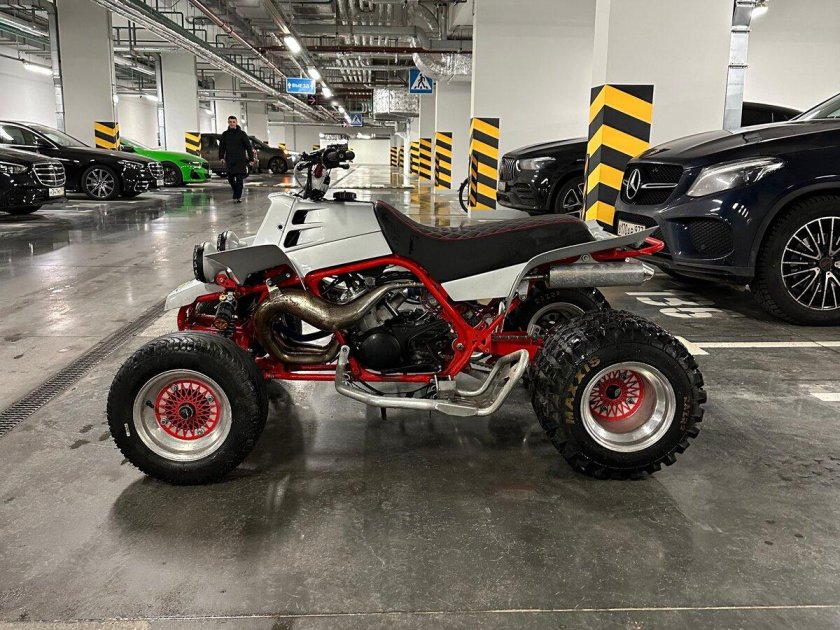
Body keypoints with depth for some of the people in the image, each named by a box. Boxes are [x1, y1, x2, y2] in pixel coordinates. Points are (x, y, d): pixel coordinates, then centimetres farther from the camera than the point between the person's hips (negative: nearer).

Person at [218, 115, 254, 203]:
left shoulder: (242, 134, 2)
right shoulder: (225, 134, 10)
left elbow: (248, 146, 2)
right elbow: (222, 147, 10)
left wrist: (251, 159, -3)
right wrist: (221, 157, -4)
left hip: (240, 160, -3)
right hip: (229, 161, 3)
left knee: (239, 179, -7)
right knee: (230, 178, 6)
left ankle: (238, 196, -5)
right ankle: (236, 193, 26)